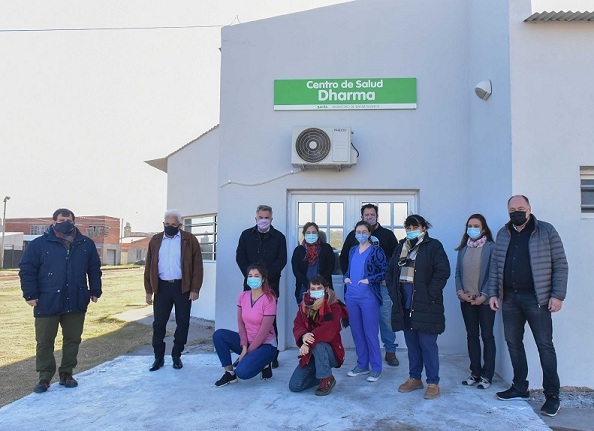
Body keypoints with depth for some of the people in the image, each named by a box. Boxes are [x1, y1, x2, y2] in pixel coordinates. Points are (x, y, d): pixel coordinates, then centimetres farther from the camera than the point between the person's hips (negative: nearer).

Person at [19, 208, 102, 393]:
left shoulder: (86, 244, 6)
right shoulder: (39, 244, -3)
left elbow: (94, 269, 11)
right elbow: (27, 270, -3)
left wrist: (95, 291, 8)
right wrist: (30, 294, -8)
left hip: (76, 302, 2)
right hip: (47, 303, -2)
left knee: (72, 339, 10)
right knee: (44, 341, 5)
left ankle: (66, 373, 25)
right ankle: (44, 377, 19)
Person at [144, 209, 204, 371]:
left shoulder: (189, 240, -1)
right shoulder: (155, 240, 7)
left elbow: (197, 266, -4)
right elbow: (149, 266, 9)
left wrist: (195, 289, -10)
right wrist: (149, 290, 5)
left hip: (182, 287, -2)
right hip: (162, 287, 2)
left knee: (182, 323, 6)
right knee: (159, 323, 5)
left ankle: (176, 356, 21)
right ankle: (159, 357, 18)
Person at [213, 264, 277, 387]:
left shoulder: (269, 300, -17)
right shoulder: (243, 296, 1)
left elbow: (264, 331, -17)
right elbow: (240, 322, -1)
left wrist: (248, 352, -14)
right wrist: (244, 346, -13)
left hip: (265, 345, -6)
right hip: (247, 341, 6)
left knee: (243, 372, -27)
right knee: (218, 335, -16)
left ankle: (264, 364, 7)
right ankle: (230, 373, -5)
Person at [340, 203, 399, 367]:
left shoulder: (387, 234, 7)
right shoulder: (353, 235, 10)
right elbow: (344, 257, 14)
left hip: (382, 284, -1)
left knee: (386, 318, -2)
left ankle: (390, 351, 11)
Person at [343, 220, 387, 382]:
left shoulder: (376, 251, -4)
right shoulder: (352, 251, 13)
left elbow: (385, 271, -8)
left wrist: (369, 280, -17)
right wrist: (346, 277, 4)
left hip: (368, 296, -6)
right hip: (352, 296, 6)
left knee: (370, 332, -1)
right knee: (356, 331, 11)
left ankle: (376, 368, 10)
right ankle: (362, 365, 24)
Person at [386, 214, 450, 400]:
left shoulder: (433, 246, -4)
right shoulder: (401, 247, 13)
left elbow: (442, 271, -13)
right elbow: (390, 271, 17)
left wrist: (430, 294, -15)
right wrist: (394, 292, 6)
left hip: (425, 306, -6)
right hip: (405, 305, 6)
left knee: (428, 344, -1)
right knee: (411, 343, 14)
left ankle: (433, 383, 11)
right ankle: (414, 378, 26)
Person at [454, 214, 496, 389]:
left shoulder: (491, 248, -5)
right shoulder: (463, 249, 10)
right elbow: (458, 273, 10)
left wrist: (484, 295, -15)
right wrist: (460, 292, -3)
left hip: (484, 300, -5)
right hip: (466, 300, 5)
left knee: (487, 336, 3)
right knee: (471, 335, 10)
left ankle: (487, 375, 10)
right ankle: (475, 372, 20)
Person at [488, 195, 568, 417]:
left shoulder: (546, 231, -2)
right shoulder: (503, 234, 10)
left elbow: (560, 264, -3)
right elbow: (495, 265, 12)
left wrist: (558, 295, -10)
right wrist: (493, 293, 5)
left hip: (536, 298, -4)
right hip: (509, 298, 5)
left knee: (544, 345, -1)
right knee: (513, 343, 10)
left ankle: (552, 395, 10)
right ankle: (520, 388, 23)